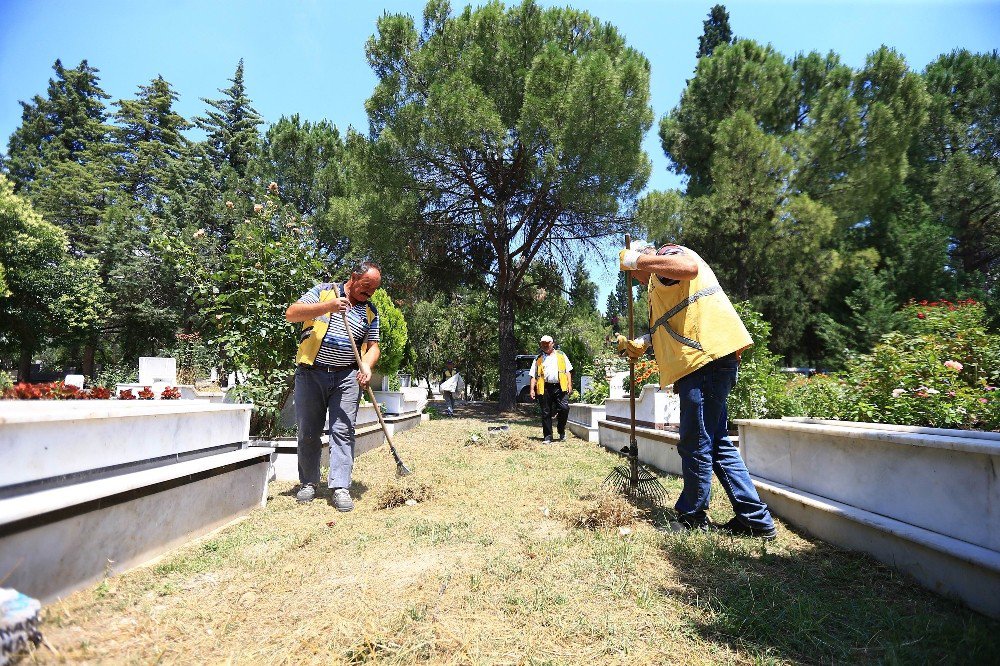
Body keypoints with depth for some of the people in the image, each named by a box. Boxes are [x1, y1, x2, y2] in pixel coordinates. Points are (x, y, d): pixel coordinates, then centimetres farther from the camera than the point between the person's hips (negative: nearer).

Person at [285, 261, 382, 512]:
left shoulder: (371, 312, 10)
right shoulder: (324, 291, 3)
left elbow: (373, 345, 9)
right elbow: (291, 313, -7)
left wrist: (366, 366, -12)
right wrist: (326, 307, -21)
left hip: (346, 378, 1)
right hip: (310, 373, -1)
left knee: (343, 431, -4)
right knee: (308, 431, 7)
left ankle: (340, 488, 1)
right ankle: (308, 483, 23)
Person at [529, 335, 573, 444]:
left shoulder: (561, 355, 15)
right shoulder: (538, 359, 16)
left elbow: (568, 371, 12)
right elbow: (533, 376, 11)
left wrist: (569, 384, 1)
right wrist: (532, 389, 0)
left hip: (560, 387, -1)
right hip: (545, 388, 1)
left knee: (564, 408, -12)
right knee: (546, 413, 2)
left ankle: (561, 431, 12)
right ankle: (547, 437, 12)